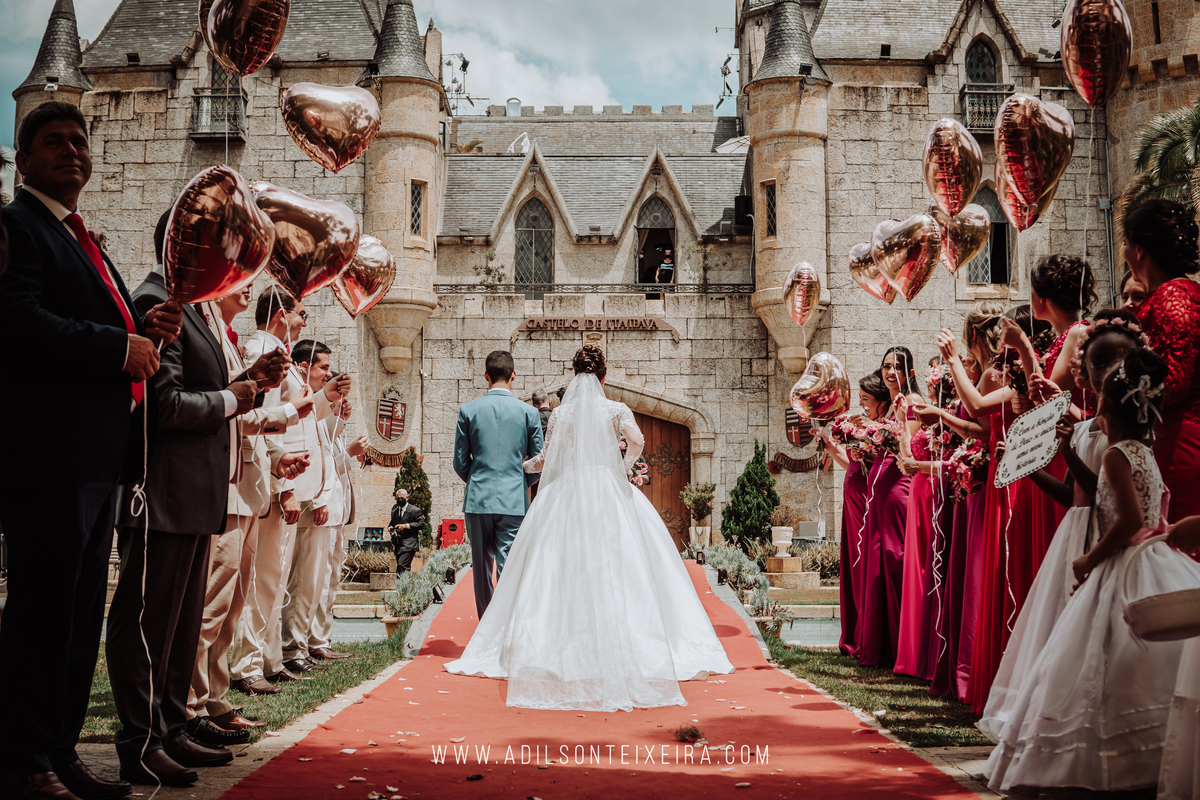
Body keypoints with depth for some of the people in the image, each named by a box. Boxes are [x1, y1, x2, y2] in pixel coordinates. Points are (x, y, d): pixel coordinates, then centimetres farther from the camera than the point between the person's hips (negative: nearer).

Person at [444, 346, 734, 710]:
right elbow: (637, 441, -13)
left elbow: (546, 459, 10)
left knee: (561, 571, 2)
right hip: (610, 495, -2)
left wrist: (523, 465, 30)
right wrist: (625, 467, 5)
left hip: (566, 495, 2)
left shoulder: (560, 413, 8)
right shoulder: (616, 410, 3)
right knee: (617, 570, -2)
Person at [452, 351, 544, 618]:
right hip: (514, 501, -1)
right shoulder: (528, 412, -1)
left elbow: (460, 462, 4)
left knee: (482, 567, 13)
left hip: (478, 499, 1)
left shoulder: (468, 410, 0)